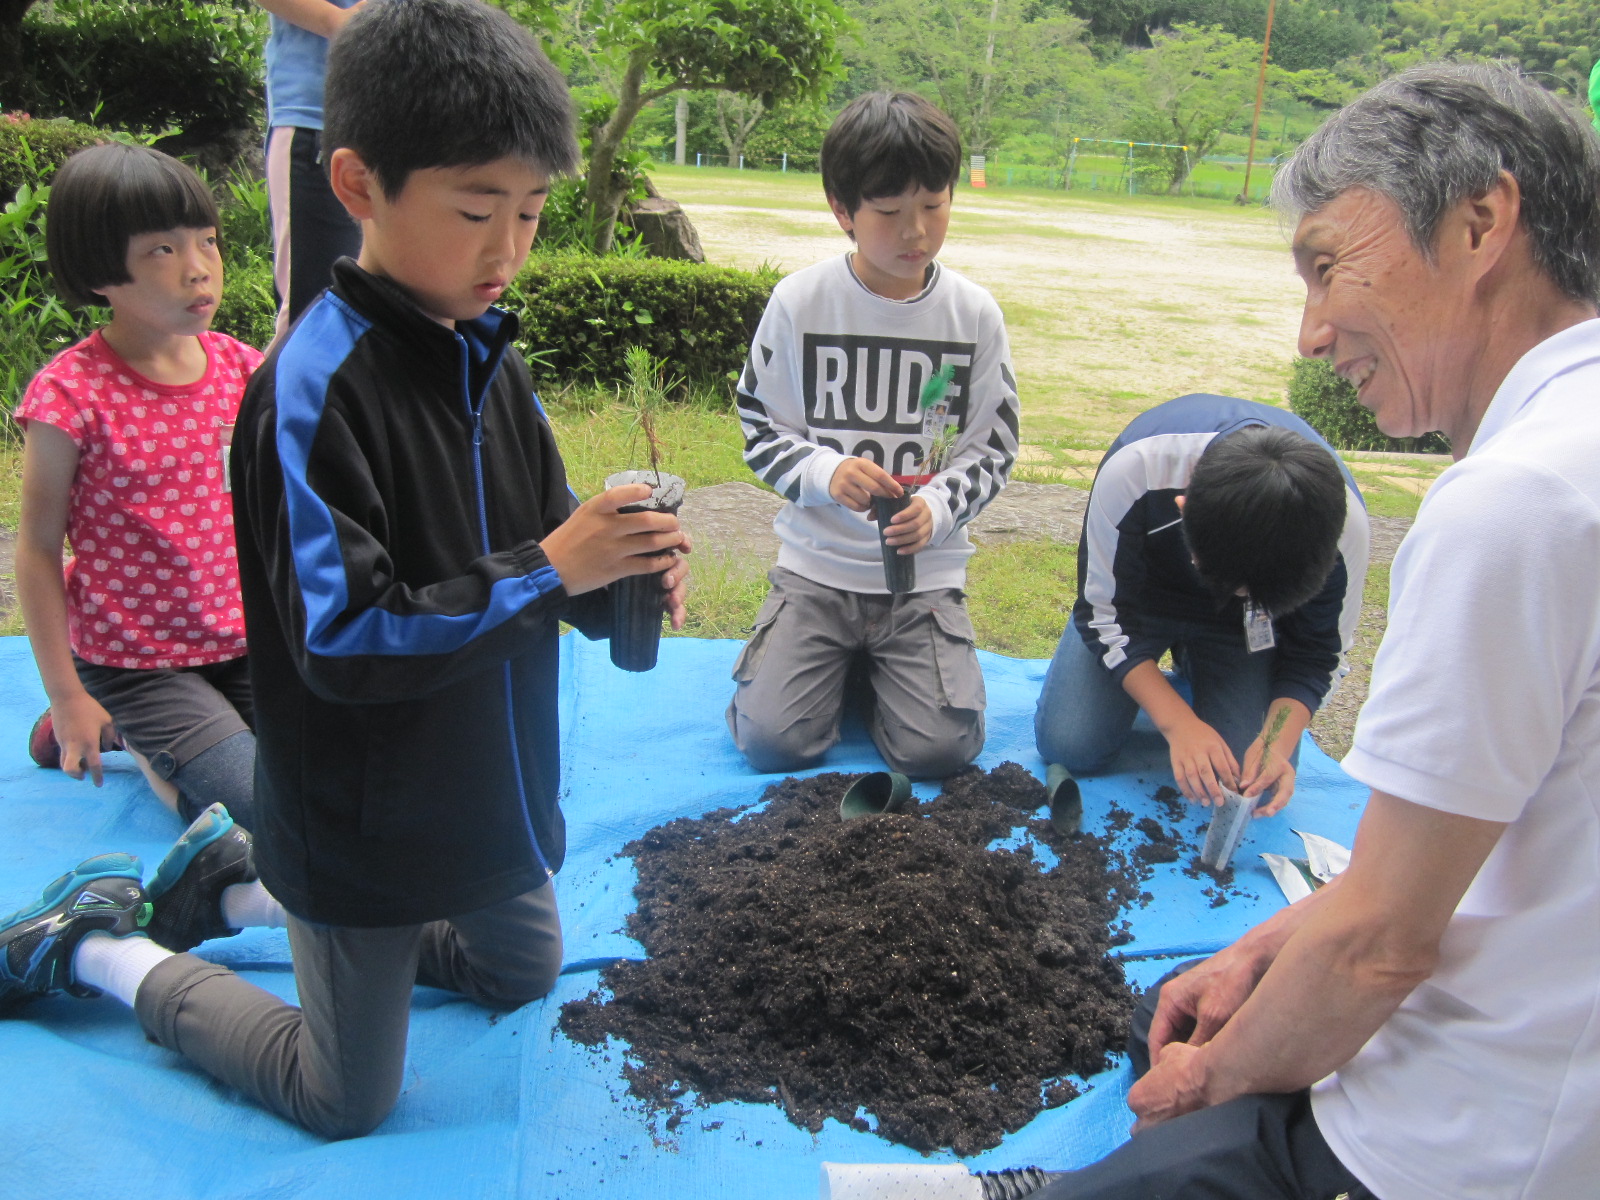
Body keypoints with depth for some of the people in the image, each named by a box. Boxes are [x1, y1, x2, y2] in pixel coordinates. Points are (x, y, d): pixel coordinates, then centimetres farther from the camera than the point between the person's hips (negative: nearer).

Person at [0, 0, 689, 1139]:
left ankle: (240, 882, 35)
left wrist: (619, 573, -17)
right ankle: (95, 945, 27)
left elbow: (540, 550, 4)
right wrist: (546, 569, -31)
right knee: (347, 1101, 11)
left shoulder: (487, 356, 0)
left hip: (488, 786, 8)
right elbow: (343, 642, -28)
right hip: (366, 820, -7)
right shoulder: (314, 385, -25)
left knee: (524, 968, 30)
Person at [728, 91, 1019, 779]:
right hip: (816, 564, 0)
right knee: (772, 741, -13)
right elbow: (761, 435, -1)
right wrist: (826, 472, -22)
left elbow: (993, 448, 3)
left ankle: (879, 664, 20)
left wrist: (936, 508, -17)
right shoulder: (798, 303, -6)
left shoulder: (974, 314, -2)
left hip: (926, 570, 1)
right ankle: (832, 662, 21)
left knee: (941, 748, -13)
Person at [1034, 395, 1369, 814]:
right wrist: (1179, 724, -32)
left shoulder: (1343, 523, -32)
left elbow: (1316, 654, -14)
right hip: (1138, 595, -1)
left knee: (1256, 782, -15)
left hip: (1241, 625, 1)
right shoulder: (1132, 472, -38)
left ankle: (1191, 666, 17)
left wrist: (1277, 743, -32)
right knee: (1067, 746, -15)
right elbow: (1104, 613, -23)